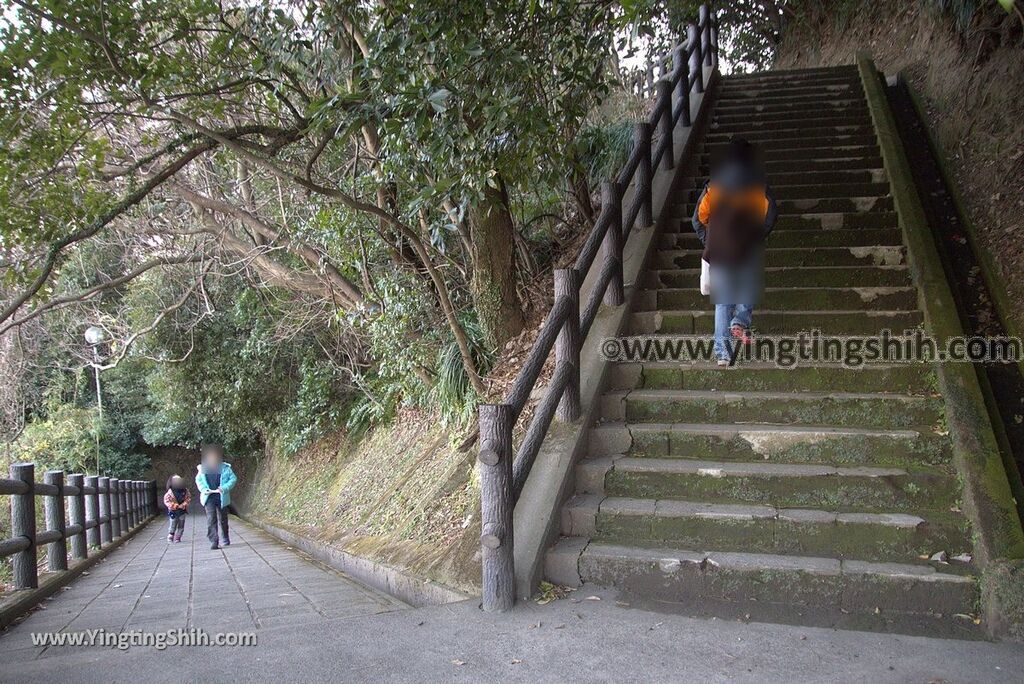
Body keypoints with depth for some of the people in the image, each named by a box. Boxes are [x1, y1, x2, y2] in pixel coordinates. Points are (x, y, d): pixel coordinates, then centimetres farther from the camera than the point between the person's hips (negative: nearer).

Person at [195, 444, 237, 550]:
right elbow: (198, 480, 13)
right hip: (209, 497, 0)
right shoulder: (203, 468, 4)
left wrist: (224, 488, -13)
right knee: (211, 519, -9)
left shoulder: (225, 468, -1)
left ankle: (224, 539, 28)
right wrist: (204, 489, -5)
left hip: (222, 497, 0)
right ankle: (213, 541, -10)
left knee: (222, 519, 11)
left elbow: (233, 479, 1)